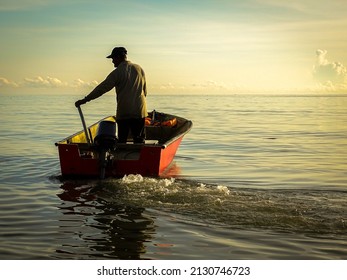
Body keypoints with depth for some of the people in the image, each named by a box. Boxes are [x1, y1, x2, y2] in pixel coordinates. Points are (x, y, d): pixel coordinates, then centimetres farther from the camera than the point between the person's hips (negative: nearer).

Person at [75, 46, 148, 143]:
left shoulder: (117, 72, -7)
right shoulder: (139, 69, 7)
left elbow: (102, 88, -10)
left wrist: (85, 100, -7)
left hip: (123, 113, -4)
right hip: (140, 111, 4)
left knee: (122, 141, 6)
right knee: (139, 141, 5)